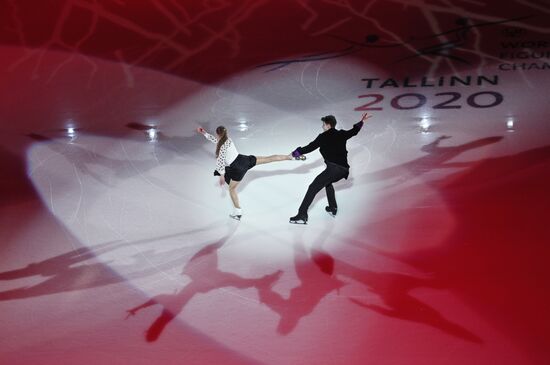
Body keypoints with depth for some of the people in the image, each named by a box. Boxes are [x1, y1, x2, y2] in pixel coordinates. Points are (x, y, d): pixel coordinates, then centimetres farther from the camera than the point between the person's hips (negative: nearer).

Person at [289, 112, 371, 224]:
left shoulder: (323, 137, 4)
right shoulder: (342, 134, 18)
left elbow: (310, 148, 3)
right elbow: (354, 131, 37)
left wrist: (295, 154, 11)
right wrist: (361, 121, 54)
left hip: (333, 168, -7)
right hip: (344, 170, 7)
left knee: (313, 188, -8)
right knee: (327, 182, 36)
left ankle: (302, 215, -19)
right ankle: (333, 208, 36)